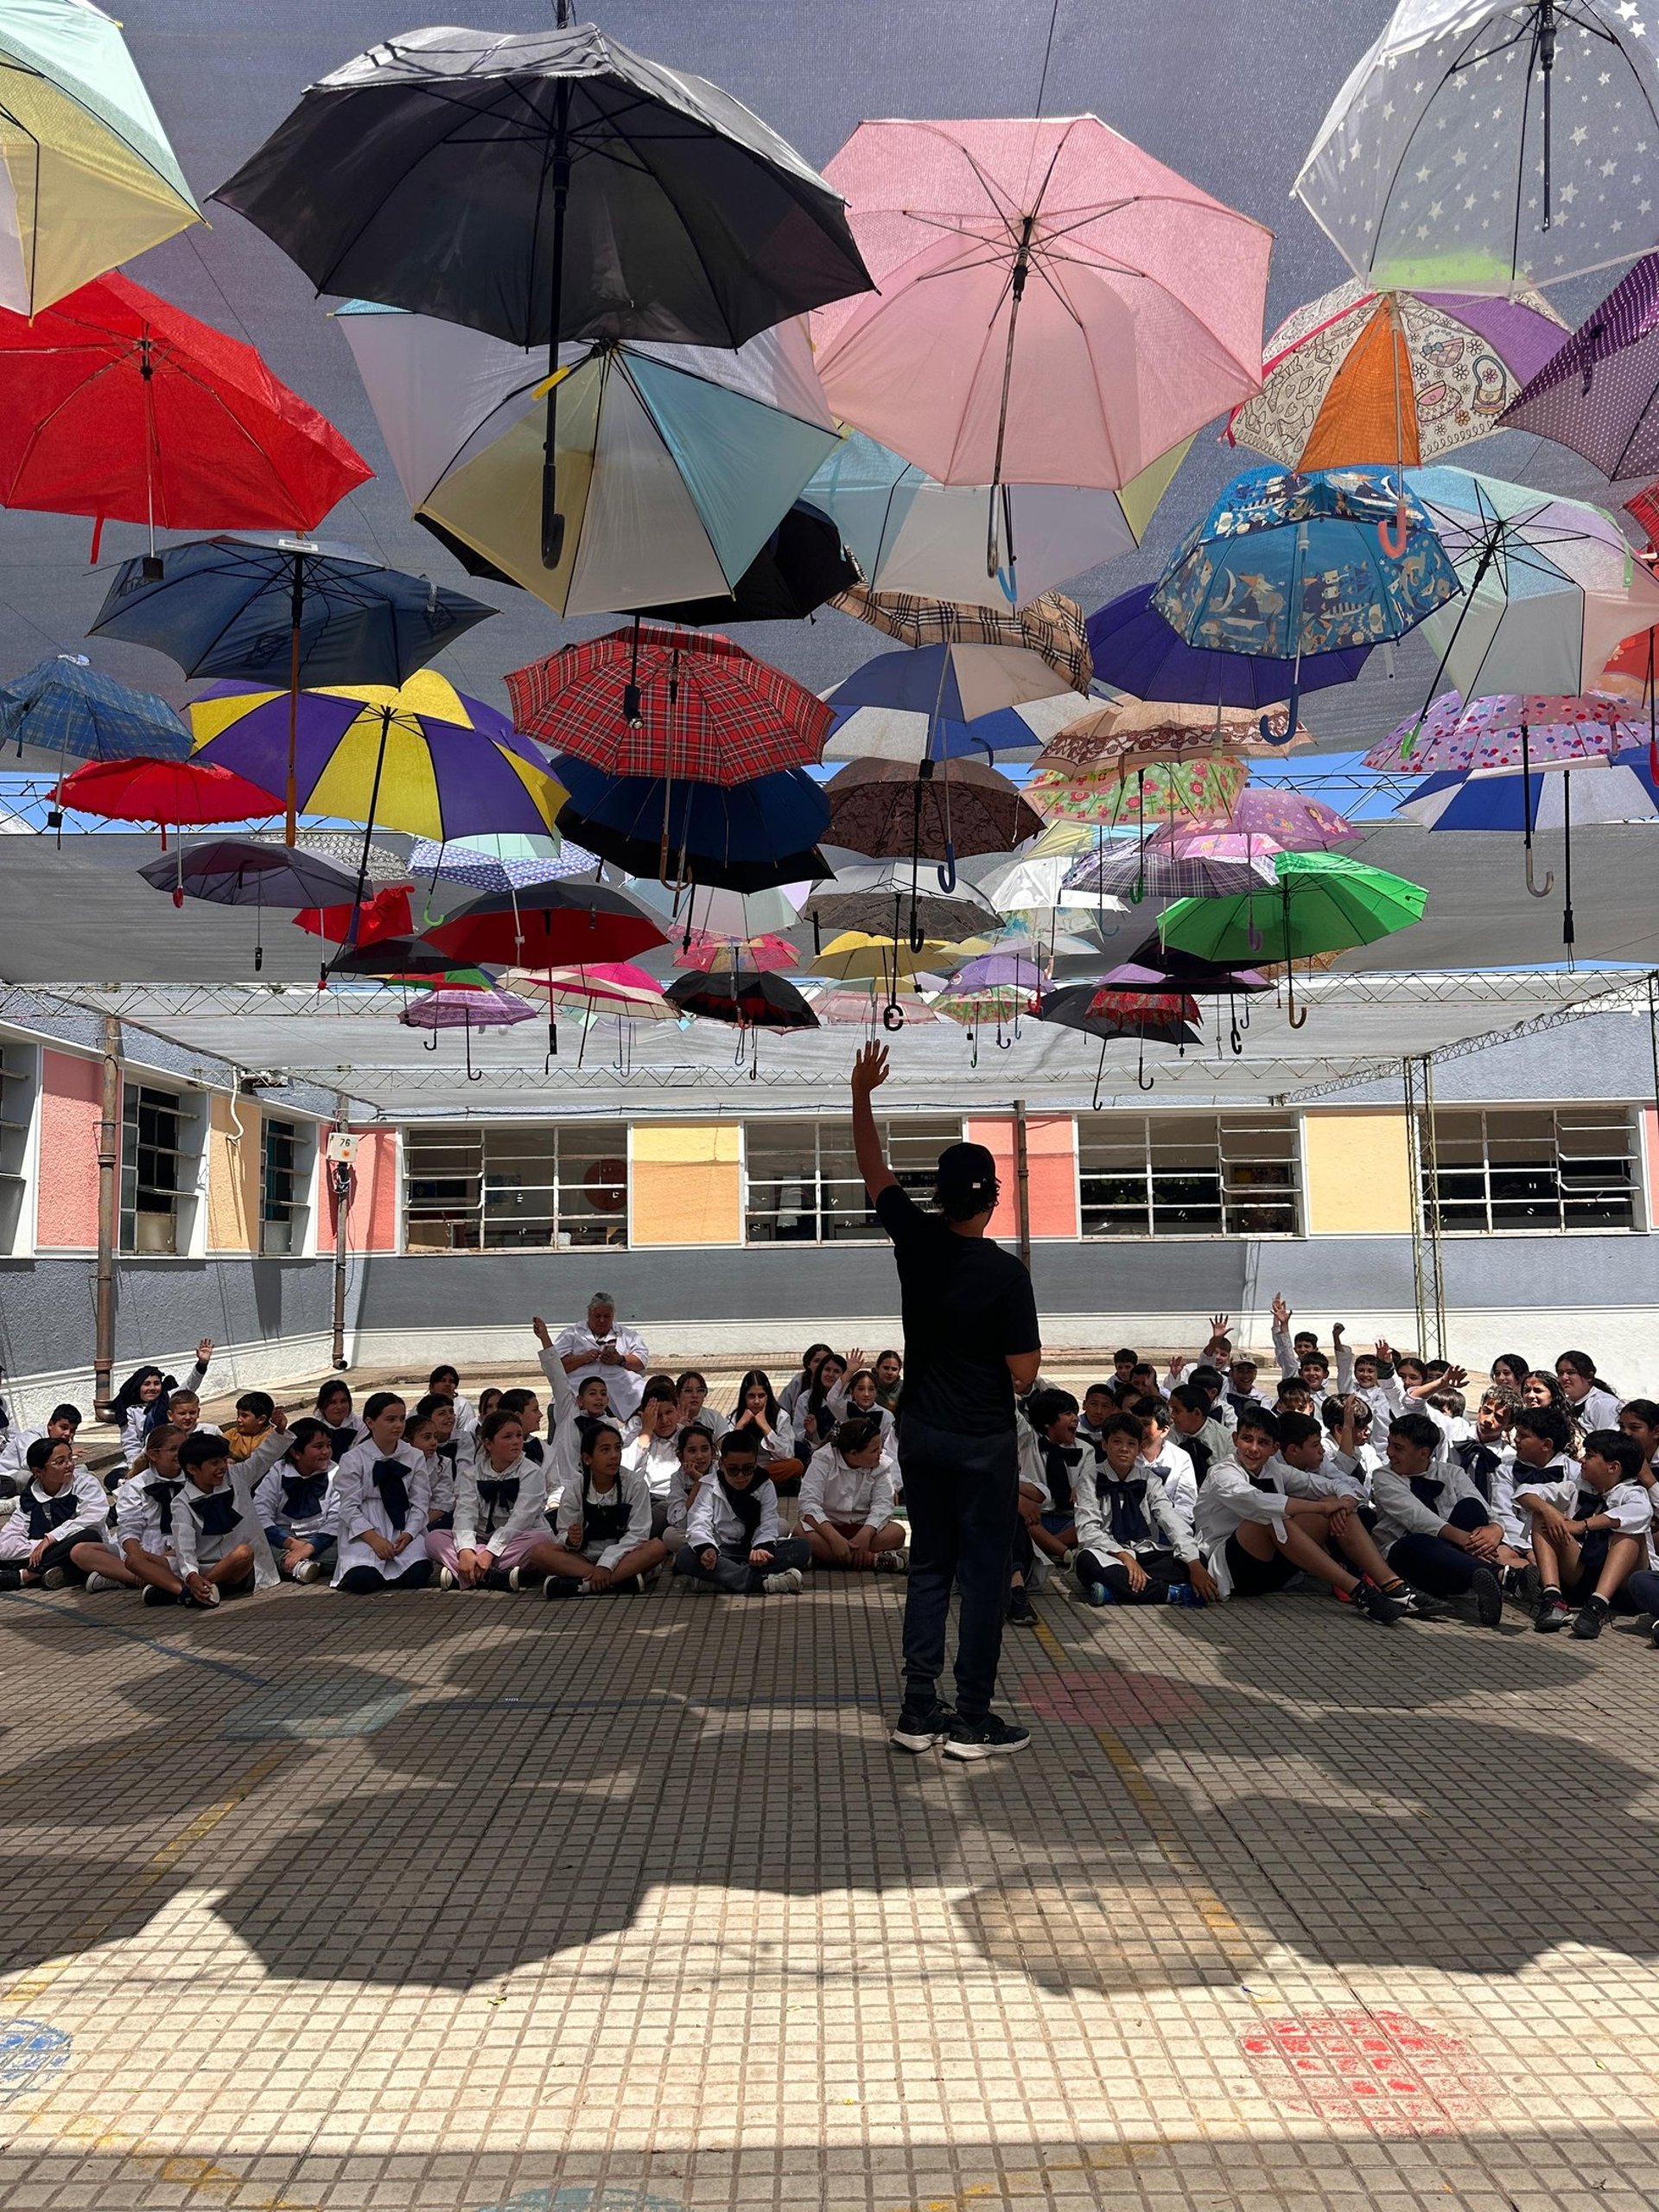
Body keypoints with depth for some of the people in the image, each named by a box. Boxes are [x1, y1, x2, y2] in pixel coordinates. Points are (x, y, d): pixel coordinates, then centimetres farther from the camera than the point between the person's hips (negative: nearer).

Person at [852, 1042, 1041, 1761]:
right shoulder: (1005, 1272, -17)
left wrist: (862, 1094, 15)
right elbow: (1024, 1375, -16)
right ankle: (973, 1720, 10)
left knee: (929, 1566, 13)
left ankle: (918, 1711, 16)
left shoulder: (915, 1241, -5)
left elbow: (874, 1170, 9)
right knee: (983, 1573, 4)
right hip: (983, 1441, -5)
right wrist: (1027, 1354, 6)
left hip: (921, 1432, 5)